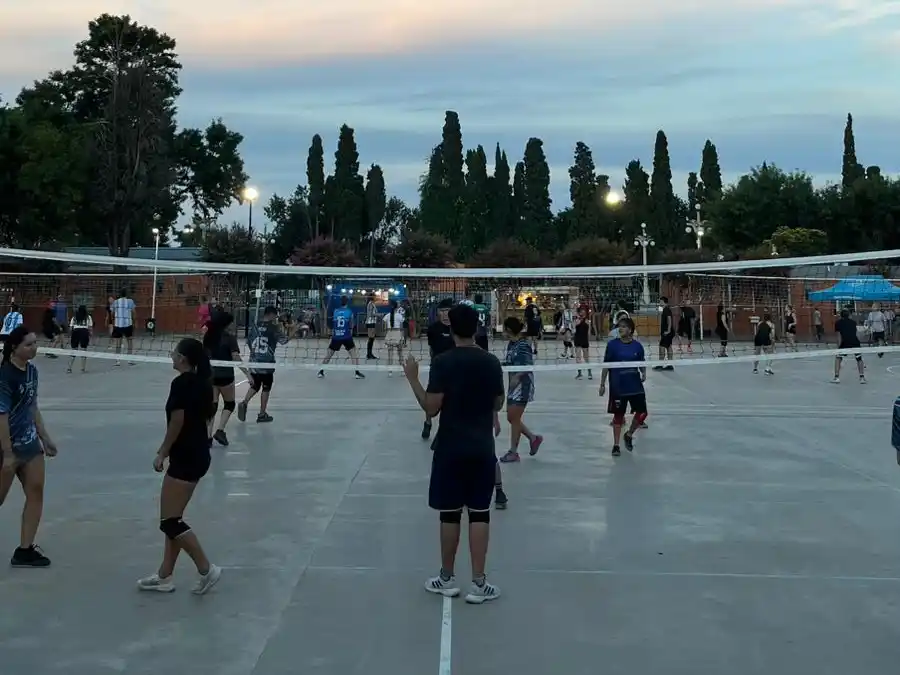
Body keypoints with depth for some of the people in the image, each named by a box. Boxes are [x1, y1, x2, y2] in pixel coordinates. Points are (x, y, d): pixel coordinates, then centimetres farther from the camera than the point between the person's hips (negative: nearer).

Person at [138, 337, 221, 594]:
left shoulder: (181, 383, -17)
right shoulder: (201, 382, 9)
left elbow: (177, 423, -19)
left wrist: (162, 454, -8)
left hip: (186, 458, -10)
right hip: (198, 454, 10)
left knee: (170, 521, -4)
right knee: (172, 518, 14)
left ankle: (207, 570, 0)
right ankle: (164, 576, 20)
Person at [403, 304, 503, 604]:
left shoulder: (442, 361, -10)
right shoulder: (492, 362, 1)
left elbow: (431, 408, -13)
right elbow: (498, 404, 10)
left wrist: (412, 378, -4)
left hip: (450, 448, -2)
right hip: (482, 448, 2)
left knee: (450, 513, 7)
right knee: (479, 513, 5)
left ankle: (447, 579, 18)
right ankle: (478, 583, 6)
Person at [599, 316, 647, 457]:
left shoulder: (637, 346, -1)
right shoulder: (612, 344, -6)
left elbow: (642, 364, 10)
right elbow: (606, 366, -2)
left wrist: (644, 373, -11)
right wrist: (602, 384, -2)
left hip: (635, 385, 2)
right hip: (618, 387, -2)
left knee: (642, 412, 2)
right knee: (618, 415, 4)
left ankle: (629, 435, 28)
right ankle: (616, 445, 17)